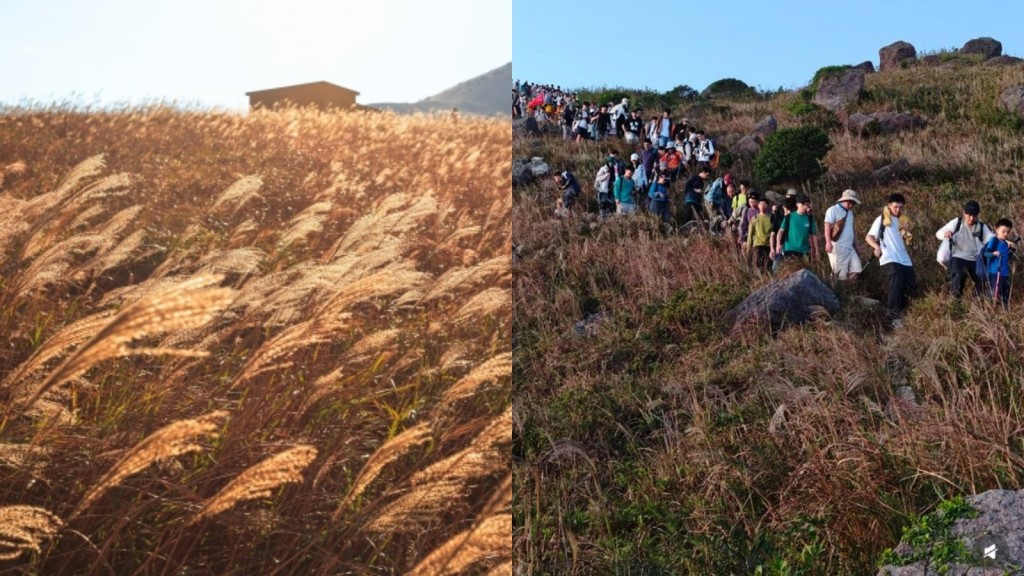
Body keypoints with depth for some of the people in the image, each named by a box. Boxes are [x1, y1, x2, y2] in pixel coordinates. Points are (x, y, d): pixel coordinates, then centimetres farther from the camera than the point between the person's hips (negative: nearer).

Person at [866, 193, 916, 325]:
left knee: (912, 284, 4)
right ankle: (894, 317, -21)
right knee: (897, 284, -21)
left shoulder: (903, 220, 18)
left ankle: (897, 310, 21)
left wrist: (906, 231, 0)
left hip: (904, 259, 7)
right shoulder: (882, 219, 1)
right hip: (889, 259, -7)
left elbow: (906, 241, 21)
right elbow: (868, 237, -2)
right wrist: (876, 246, -21)